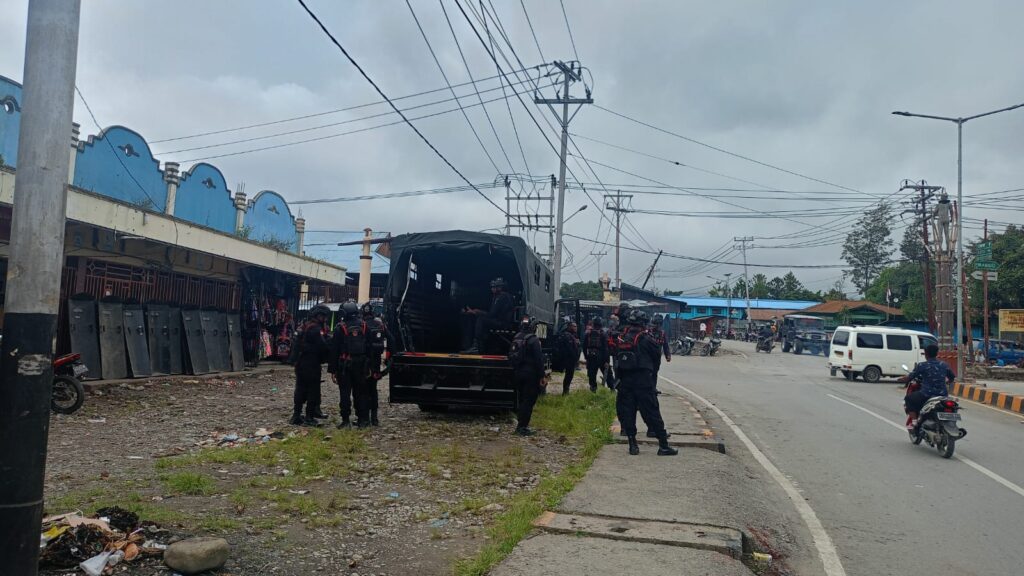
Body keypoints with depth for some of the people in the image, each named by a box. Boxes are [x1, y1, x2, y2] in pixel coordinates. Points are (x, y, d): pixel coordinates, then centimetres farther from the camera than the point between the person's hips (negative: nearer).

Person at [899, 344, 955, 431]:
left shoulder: (922, 366, -7)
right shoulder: (944, 365, 7)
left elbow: (909, 378, -4)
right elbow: (952, 378, 21)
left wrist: (901, 379, 16)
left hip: (926, 395, -5)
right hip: (943, 395, 5)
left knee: (908, 399, 18)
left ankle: (914, 421, 4)